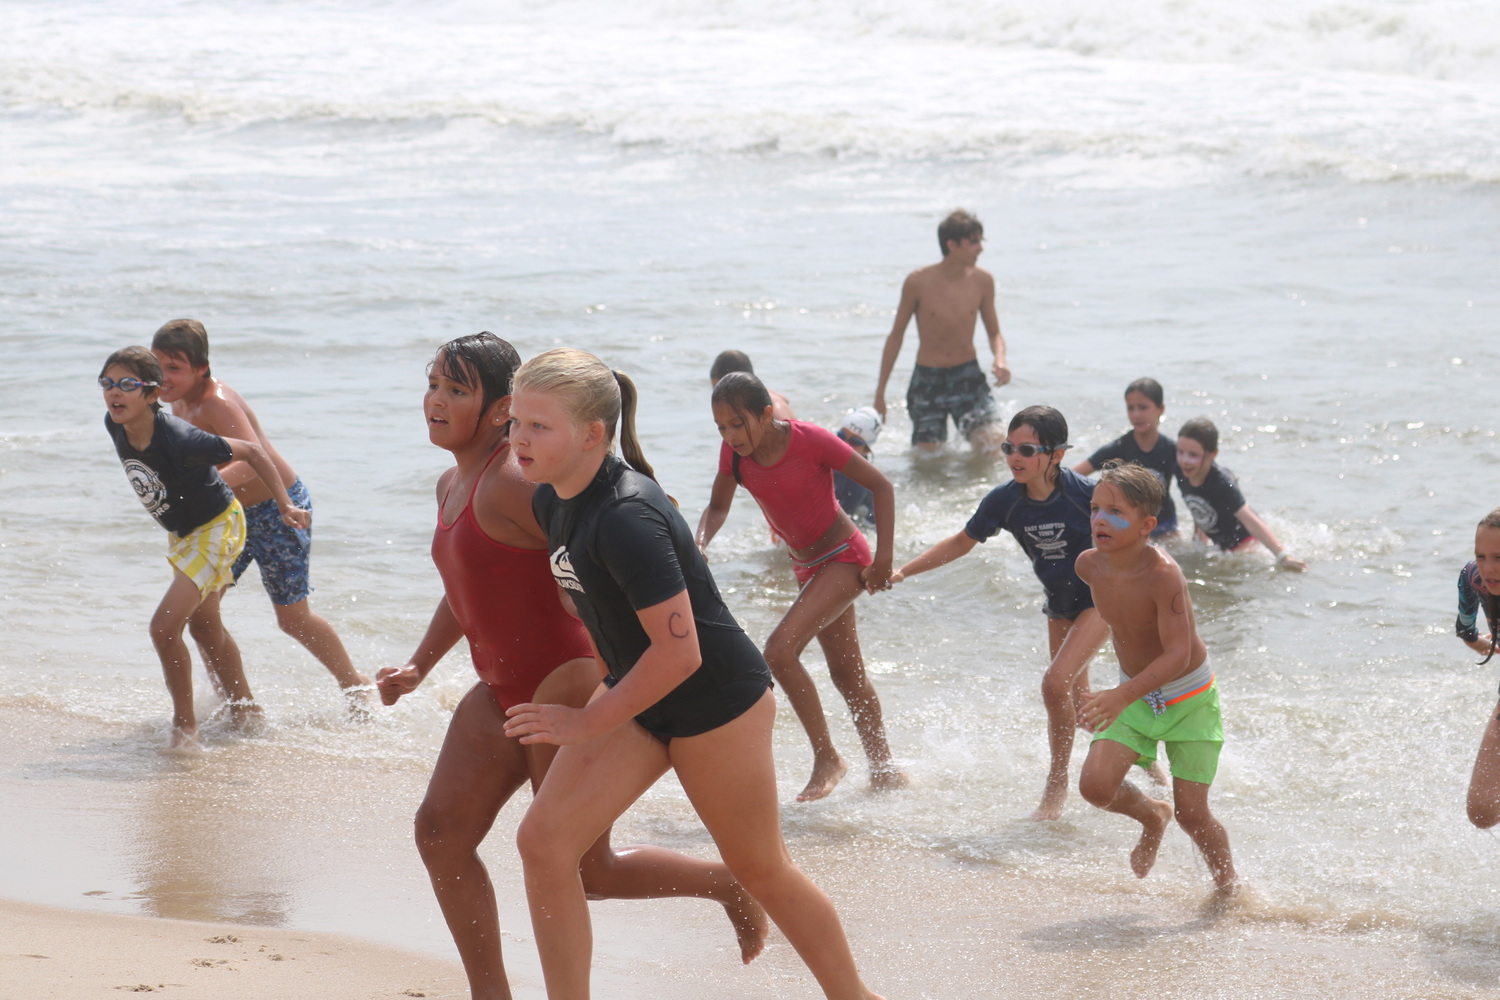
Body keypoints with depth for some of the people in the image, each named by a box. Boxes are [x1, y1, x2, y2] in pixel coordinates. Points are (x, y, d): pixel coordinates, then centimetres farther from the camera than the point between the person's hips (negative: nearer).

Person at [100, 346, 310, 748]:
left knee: (164, 626, -17)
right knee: (203, 626, 23)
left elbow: (251, 452, -26)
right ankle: (245, 712, 42)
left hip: (216, 528, -8)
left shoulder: (180, 441, -36)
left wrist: (285, 507, -25)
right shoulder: (116, 426, -16)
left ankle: (184, 724, 1)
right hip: (181, 531, 8)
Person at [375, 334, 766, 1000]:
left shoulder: (510, 483, -20)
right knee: (440, 830, -1)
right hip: (501, 693, 9)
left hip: (565, 686, -9)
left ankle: (729, 883, 21)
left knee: (585, 870, -1)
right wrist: (417, 668, 17)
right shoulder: (453, 484, 12)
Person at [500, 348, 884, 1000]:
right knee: (543, 842, -4)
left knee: (760, 869, 9)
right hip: (638, 695, 8)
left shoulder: (626, 519, -32)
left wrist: (589, 724, -23)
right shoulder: (553, 501, -4)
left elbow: (679, 652, -32)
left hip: (716, 703, -8)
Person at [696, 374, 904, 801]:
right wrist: (698, 545, -17)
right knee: (846, 673, 16)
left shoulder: (811, 441, -25)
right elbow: (718, 507, 4)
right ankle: (884, 770, 30)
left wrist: (883, 558, -18)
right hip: (808, 567, 7)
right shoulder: (734, 452, -9)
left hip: (846, 558, -7)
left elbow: (880, 486, -17)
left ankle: (826, 758, -9)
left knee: (780, 649, -21)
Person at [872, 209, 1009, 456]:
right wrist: (880, 391, 2)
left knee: (992, 449, -14)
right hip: (927, 380, -2)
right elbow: (896, 335, 1)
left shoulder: (982, 281, -3)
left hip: (968, 378, 2)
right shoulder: (919, 282, -11)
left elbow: (994, 333, 9)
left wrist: (1000, 360, -15)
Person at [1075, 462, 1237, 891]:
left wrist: (1123, 696, -47)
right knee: (1095, 784, -14)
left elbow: (1178, 655, -35)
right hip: (1134, 695, 5)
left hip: (1187, 698, -5)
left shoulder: (1162, 574, -30)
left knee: (1191, 813, -3)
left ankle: (1229, 888, 24)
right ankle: (1151, 816, 19)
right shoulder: (1089, 565, -11)